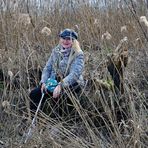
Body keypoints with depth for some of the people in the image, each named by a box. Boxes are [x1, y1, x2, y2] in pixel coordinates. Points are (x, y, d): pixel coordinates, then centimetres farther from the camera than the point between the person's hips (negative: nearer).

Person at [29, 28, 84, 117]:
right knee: (34, 94, -14)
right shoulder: (56, 51, 7)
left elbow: (75, 74, -23)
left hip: (72, 84, -5)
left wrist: (60, 86, -35)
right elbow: (47, 68, 7)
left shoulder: (78, 54, -11)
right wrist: (43, 82, -11)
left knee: (57, 95, -34)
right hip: (55, 82, 5)